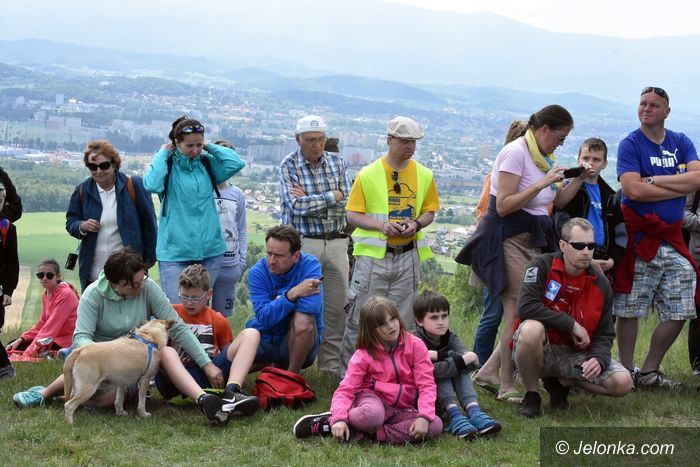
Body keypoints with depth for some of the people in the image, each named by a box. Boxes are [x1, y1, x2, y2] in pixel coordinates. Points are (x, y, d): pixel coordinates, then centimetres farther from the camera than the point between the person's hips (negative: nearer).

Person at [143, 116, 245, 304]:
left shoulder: (207, 164, 8)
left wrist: (209, 147, 0)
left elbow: (236, 163, -6)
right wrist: (162, 154, -9)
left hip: (210, 250, 4)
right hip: (174, 251, -3)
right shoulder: (167, 165, -2)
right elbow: (152, 184, -22)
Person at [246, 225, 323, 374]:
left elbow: (311, 307, -35)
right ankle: (270, 364, 15)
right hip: (265, 338, 3)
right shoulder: (257, 272, -12)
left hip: (301, 343, -3)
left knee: (303, 318, -34)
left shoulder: (310, 265, -18)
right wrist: (292, 294, -35)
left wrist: (279, 299, -21)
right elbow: (263, 317, -24)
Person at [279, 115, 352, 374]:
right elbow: (297, 206, -17)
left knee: (337, 308, 5)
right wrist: (332, 196, -9)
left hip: (336, 243, 4)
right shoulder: (288, 166, -4)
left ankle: (331, 366, 15)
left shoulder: (336, 162, 7)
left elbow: (345, 204, -2)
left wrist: (309, 200, -10)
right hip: (303, 243, -4)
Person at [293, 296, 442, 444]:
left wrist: (424, 417, -27)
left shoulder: (415, 345, -4)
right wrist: (339, 418, -31)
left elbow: (426, 385, -10)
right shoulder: (364, 355, -4)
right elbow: (345, 389, -11)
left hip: (402, 408, 3)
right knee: (372, 415, -41)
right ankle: (331, 421, -12)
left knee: (435, 425, -29)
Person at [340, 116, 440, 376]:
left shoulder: (424, 175, 6)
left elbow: (430, 210, 14)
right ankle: (349, 372, 8)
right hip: (373, 255, -3)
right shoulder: (368, 174, -3)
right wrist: (381, 225, -17)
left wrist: (416, 224, -7)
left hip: (408, 255, 3)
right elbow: (353, 214, -2)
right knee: (360, 316, -2)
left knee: (403, 321, 8)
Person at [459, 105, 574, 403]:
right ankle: (506, 387, -3)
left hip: (534, 240, 9)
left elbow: (558, 201, 23)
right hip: (507, 240, -9)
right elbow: (503, 206, -18)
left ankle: (489, 372, 11)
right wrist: (543, 183, -21)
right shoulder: (516, 153, -12)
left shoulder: (543, 158, 16)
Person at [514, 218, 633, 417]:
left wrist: (599, 359, -20)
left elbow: (605, 333, 3)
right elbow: (526, 307, -25)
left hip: (575, 356, 4)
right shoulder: (542, 266, -11)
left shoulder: (601, 284, 1)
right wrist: (572, 325, -20)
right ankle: (531, 395, -13)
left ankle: (561, 382, 10)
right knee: (531, 329, -39)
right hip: (542, 351, -4)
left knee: (623, 383, -17)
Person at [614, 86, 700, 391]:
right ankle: (627, 373, 8)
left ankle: (649, 372, 18)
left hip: (672, 237, 5)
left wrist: (655, 180, -13)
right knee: (629, 311, -2)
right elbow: (633, 189, -17)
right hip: (638, 237, -5)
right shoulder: (630, 144, -3)